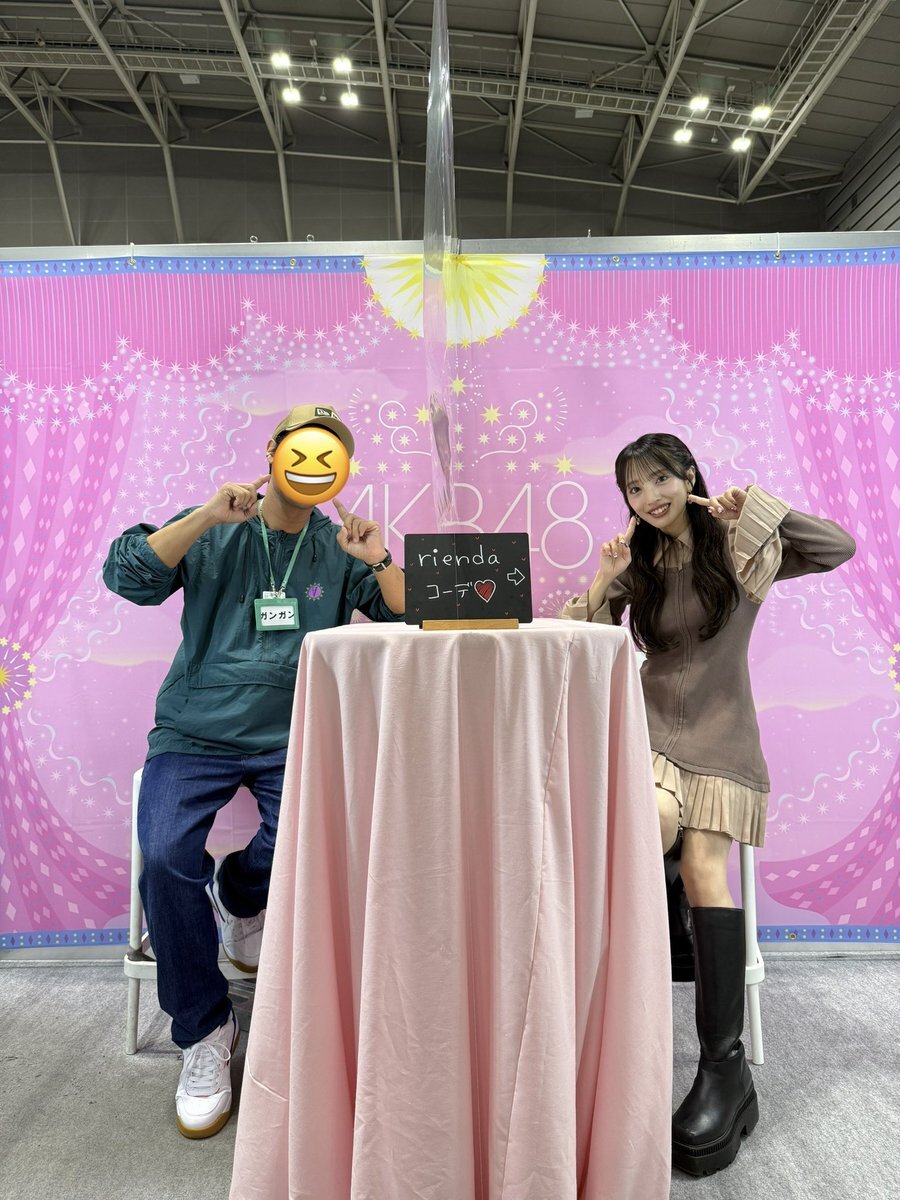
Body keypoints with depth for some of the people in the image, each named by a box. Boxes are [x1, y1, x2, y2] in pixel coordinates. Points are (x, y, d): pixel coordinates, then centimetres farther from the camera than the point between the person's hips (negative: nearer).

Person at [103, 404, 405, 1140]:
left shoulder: (340, 551, 7)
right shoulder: (214, 532, 5)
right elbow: (127, 577, -10)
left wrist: (379, 561, -16)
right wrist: (210, 516, -18)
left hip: (291, 739, 1)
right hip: (195, 735, 0)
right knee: (165, 857, -23)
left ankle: (239, 896, 15)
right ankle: (204, 1030, 2)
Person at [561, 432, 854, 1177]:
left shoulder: (739, 549, 5)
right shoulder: (637, 565, 12)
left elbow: (839, 548, -5)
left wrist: (757, 510, -11)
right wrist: (601, 584, -8)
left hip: (720, 736, -1)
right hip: (650, 727, 1)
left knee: (704, 864, -23)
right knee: (656, 819, -29)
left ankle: (723, 1063, -15)